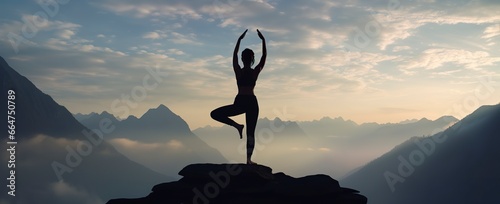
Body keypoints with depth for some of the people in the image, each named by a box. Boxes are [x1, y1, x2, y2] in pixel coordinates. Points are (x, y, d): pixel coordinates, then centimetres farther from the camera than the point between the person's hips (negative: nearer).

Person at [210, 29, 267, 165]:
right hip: (252, 103, 2)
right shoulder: (255, 72, -1)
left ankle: (237, 125, -3)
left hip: (240, 102, -2)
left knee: (215, 114, 11)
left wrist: (240, 39, 16)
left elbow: (234, 55, 11)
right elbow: (264, 56, 8)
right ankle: (249, 159, -3)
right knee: (251, 132, 6)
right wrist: (263, 40, 6)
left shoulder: (238, 71, -2)